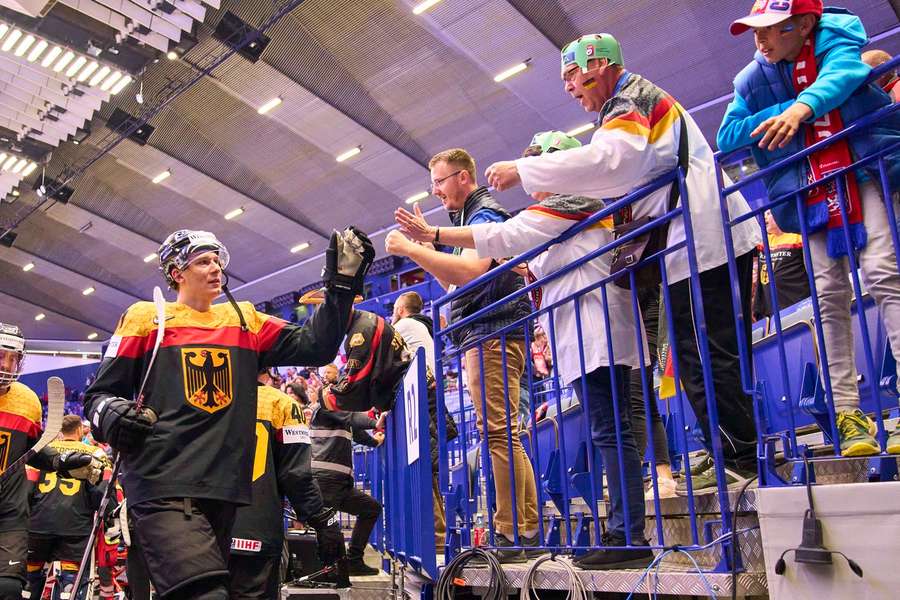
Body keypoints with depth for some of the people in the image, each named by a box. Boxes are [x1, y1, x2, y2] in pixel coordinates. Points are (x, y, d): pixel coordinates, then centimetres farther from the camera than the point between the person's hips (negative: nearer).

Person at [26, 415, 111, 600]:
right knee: (72, 578, 1)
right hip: (76, 525, -2)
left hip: (39, 522, 2)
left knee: (30, 576, 17)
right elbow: (104, 489, -3)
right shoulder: (94, 453, 7)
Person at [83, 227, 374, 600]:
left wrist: (342, 282, -1)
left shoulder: (244, 320, 17)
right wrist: (110, 414, -15)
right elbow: (100, 393, 8)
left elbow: (314, 345, 6)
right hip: (163, 486, -5)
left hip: (223, 488, 5)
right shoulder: (146, 317, 7)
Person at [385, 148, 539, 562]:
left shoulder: (484, 214, -5)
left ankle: (509, 534, -10)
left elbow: (471, 271, -23)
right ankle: (528, 529, 11)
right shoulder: (472, 218, 26)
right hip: (486, 336, 11)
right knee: (504, 435, 8)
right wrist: (423, 243, 17)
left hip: (492, 334, -11)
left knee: (497, 431, -13)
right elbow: (453, 284, 25)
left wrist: (410, 249, -18)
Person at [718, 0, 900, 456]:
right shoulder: (753, 79, 8)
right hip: (810, 191, 3)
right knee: (830, 295, -4)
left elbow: (842, 71, -24)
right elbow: (727, 137, -2)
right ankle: (846, 413, -1)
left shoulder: (835, 37, -1)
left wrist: (805, 106, -45)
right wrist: (787, 111, -14)